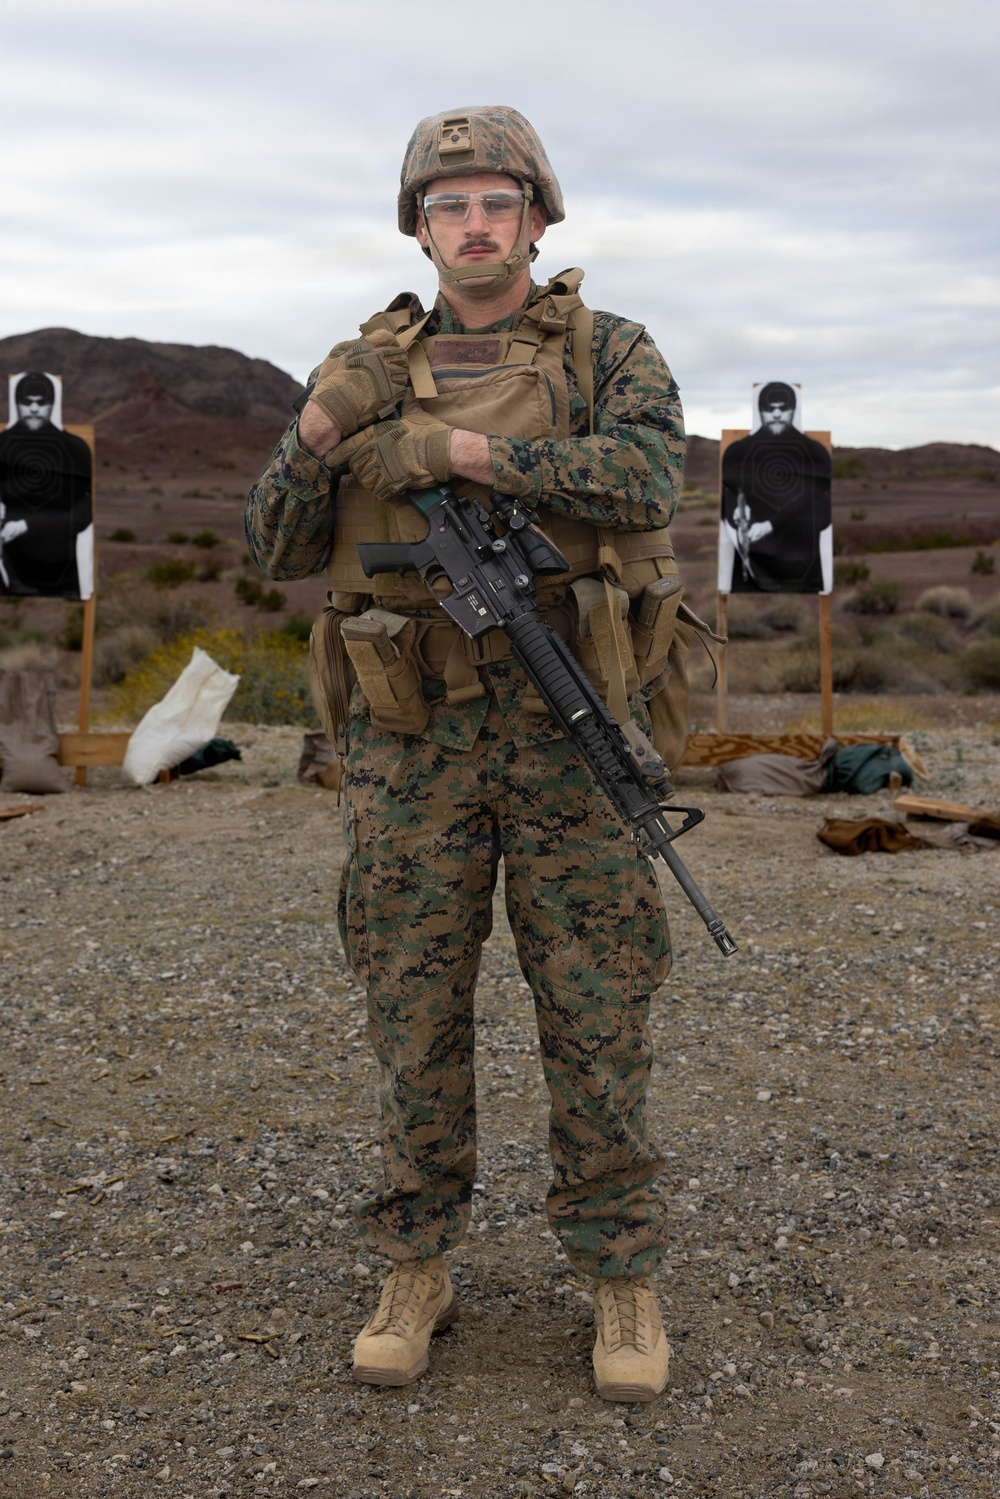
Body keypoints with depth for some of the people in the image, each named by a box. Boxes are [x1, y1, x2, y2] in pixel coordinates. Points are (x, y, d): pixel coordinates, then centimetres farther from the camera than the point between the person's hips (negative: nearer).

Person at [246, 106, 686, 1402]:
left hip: (568, 727, -1)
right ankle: (417, 1273, 21)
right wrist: (319, 430, -14)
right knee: (415, 1012, 6)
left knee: (598, 1013, 2)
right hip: (414, 740, 2)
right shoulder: (370, 369, 10)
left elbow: (647, 473, -18)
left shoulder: (610, 354, 4)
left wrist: (458, 450, -22)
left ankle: (622, 1279, 17)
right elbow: (281, 549, 5)